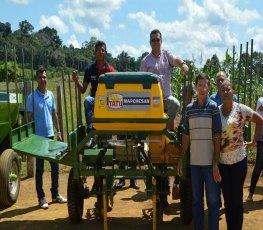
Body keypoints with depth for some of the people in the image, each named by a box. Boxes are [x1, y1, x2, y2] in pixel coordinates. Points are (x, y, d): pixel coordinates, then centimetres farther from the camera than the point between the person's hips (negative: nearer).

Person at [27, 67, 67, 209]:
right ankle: (41, 198, 12)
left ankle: (55, 194, 24)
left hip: (50, 135, 5)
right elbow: (29, 117, -8)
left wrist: (58, 132, 9)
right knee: (40, 169, 3)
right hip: (38, 136, -5)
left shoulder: (50, 95, 6)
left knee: (55, 166, 11)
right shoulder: (32, 97, -9)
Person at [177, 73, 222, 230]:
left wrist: (215, 164, -13)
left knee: (213, 201, 5)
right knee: (197, 200, 14)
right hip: (194, 162, 4)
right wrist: (181, 160, 9)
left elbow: (217, 137, -8)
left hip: (210, 162, -4)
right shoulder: (189, 109, 7)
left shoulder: (213, 107, -4)